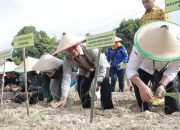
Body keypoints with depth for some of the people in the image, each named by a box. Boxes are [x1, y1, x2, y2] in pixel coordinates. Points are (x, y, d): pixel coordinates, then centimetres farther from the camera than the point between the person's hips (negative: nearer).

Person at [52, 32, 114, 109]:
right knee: (81, 90, -9)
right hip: (85, 71, 4)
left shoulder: (90, 49, -38)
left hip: (101, 67, -3)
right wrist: (64, 98, -37)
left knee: (105, 80, -31)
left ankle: (107, 107, -19)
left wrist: (97, 82, -37)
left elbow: (103, 65, -33)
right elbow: (66, 78, -30)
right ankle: (87, 108, 19)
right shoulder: (67, 59, -27)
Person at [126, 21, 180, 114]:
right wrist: (141, 86, -62)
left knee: (172, 86, -18)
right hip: (145, 68, -1)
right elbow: (131, 69, -43)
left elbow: (172, 72, -27)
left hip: (165, 69, 1)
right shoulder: (142, 45, -43)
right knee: (138, 83, -22)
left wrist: (162, 85, -48)